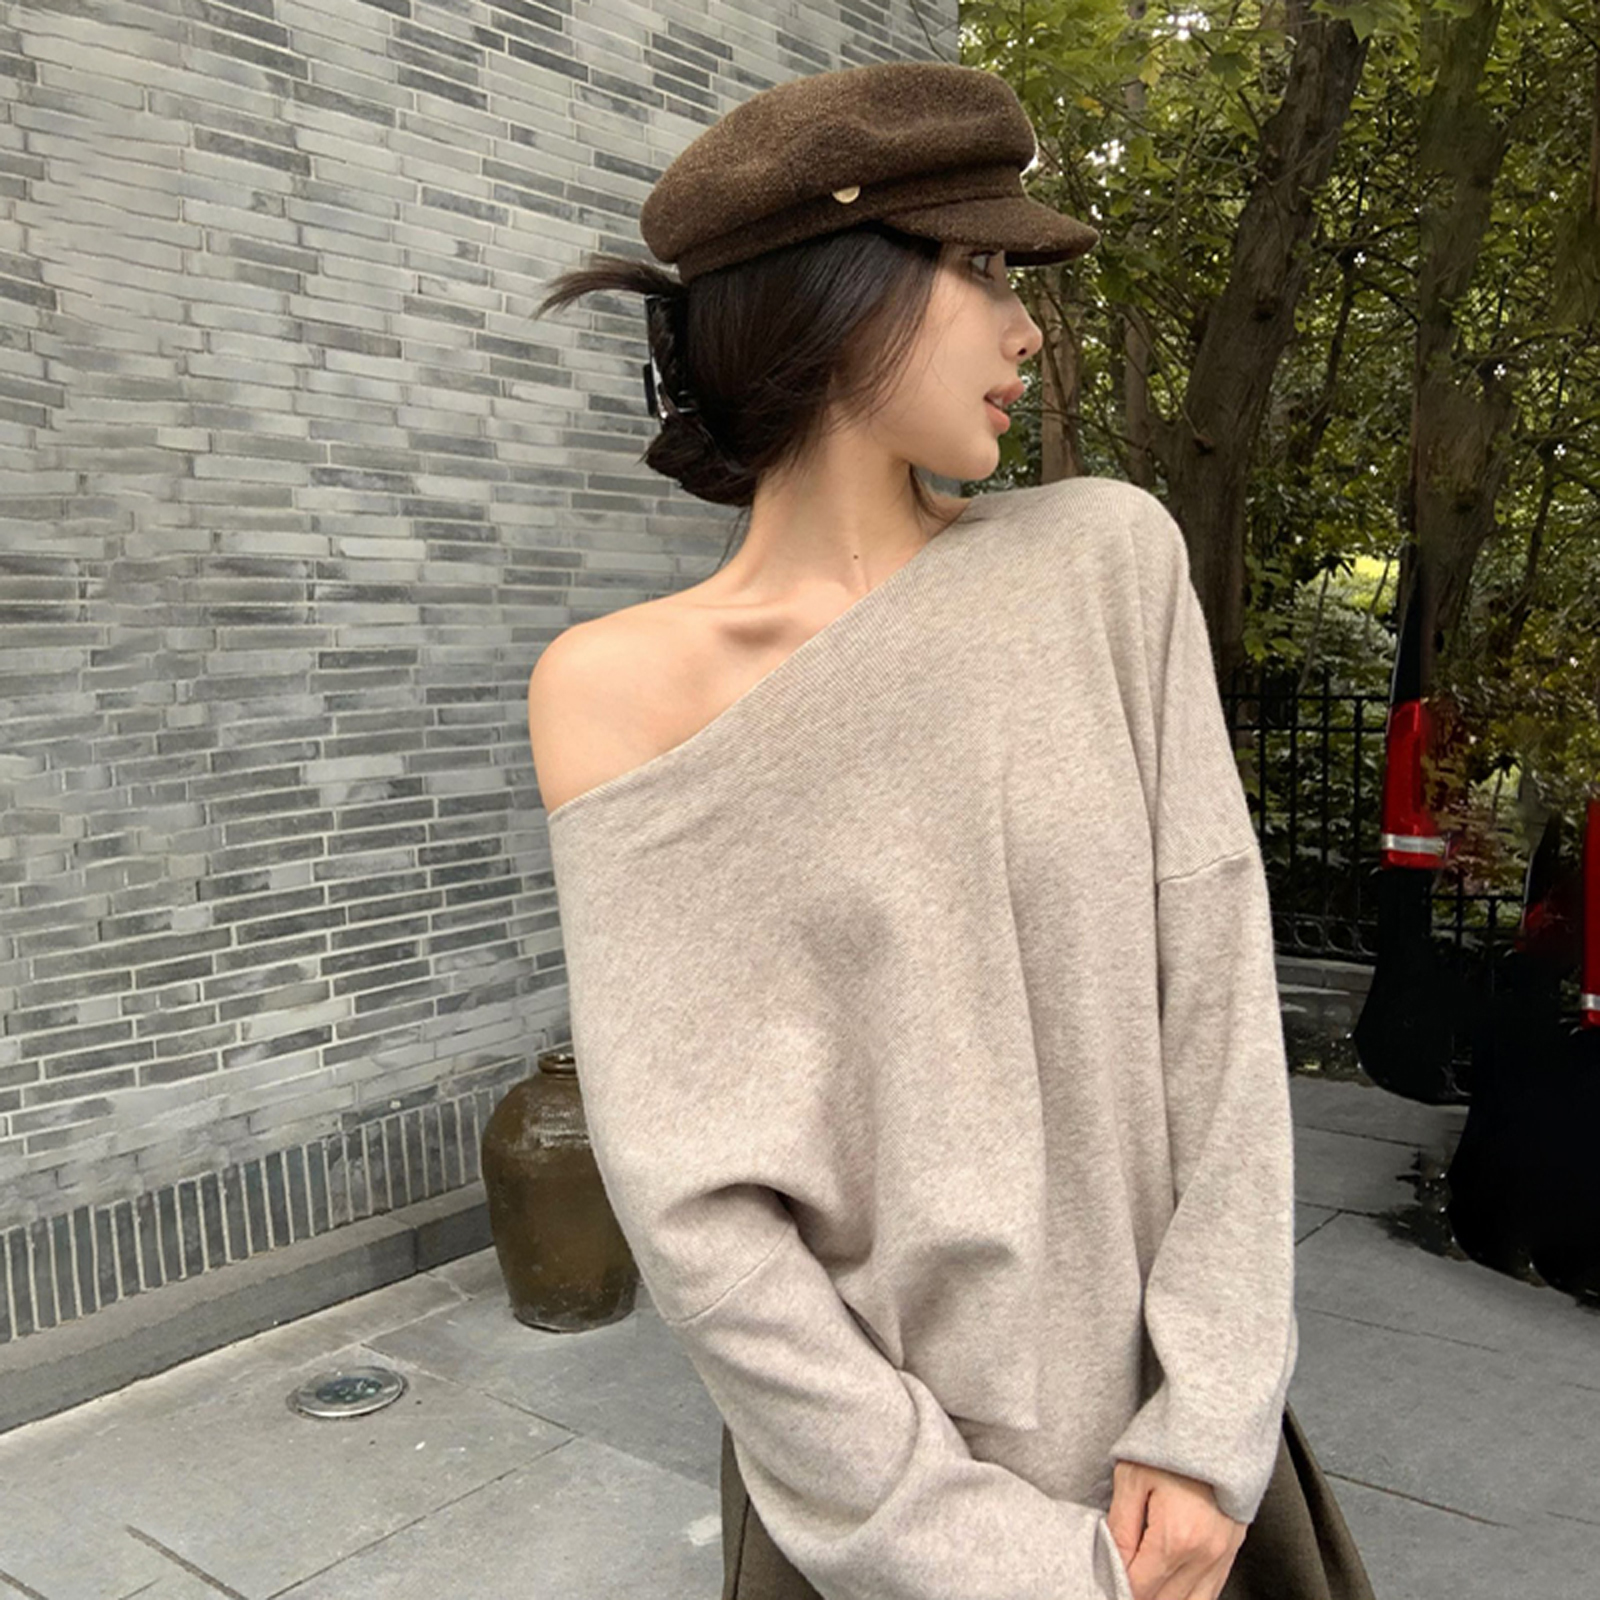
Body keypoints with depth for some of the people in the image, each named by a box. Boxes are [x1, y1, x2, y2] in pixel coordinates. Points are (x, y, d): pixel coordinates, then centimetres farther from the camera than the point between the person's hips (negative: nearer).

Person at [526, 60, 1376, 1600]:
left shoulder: (1105, 557, -5)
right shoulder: (616, 687, -13)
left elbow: (1216, 962, -8)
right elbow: (684, 1196, -15)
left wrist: (1211, 1427, -12)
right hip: (870, 1469, -2)